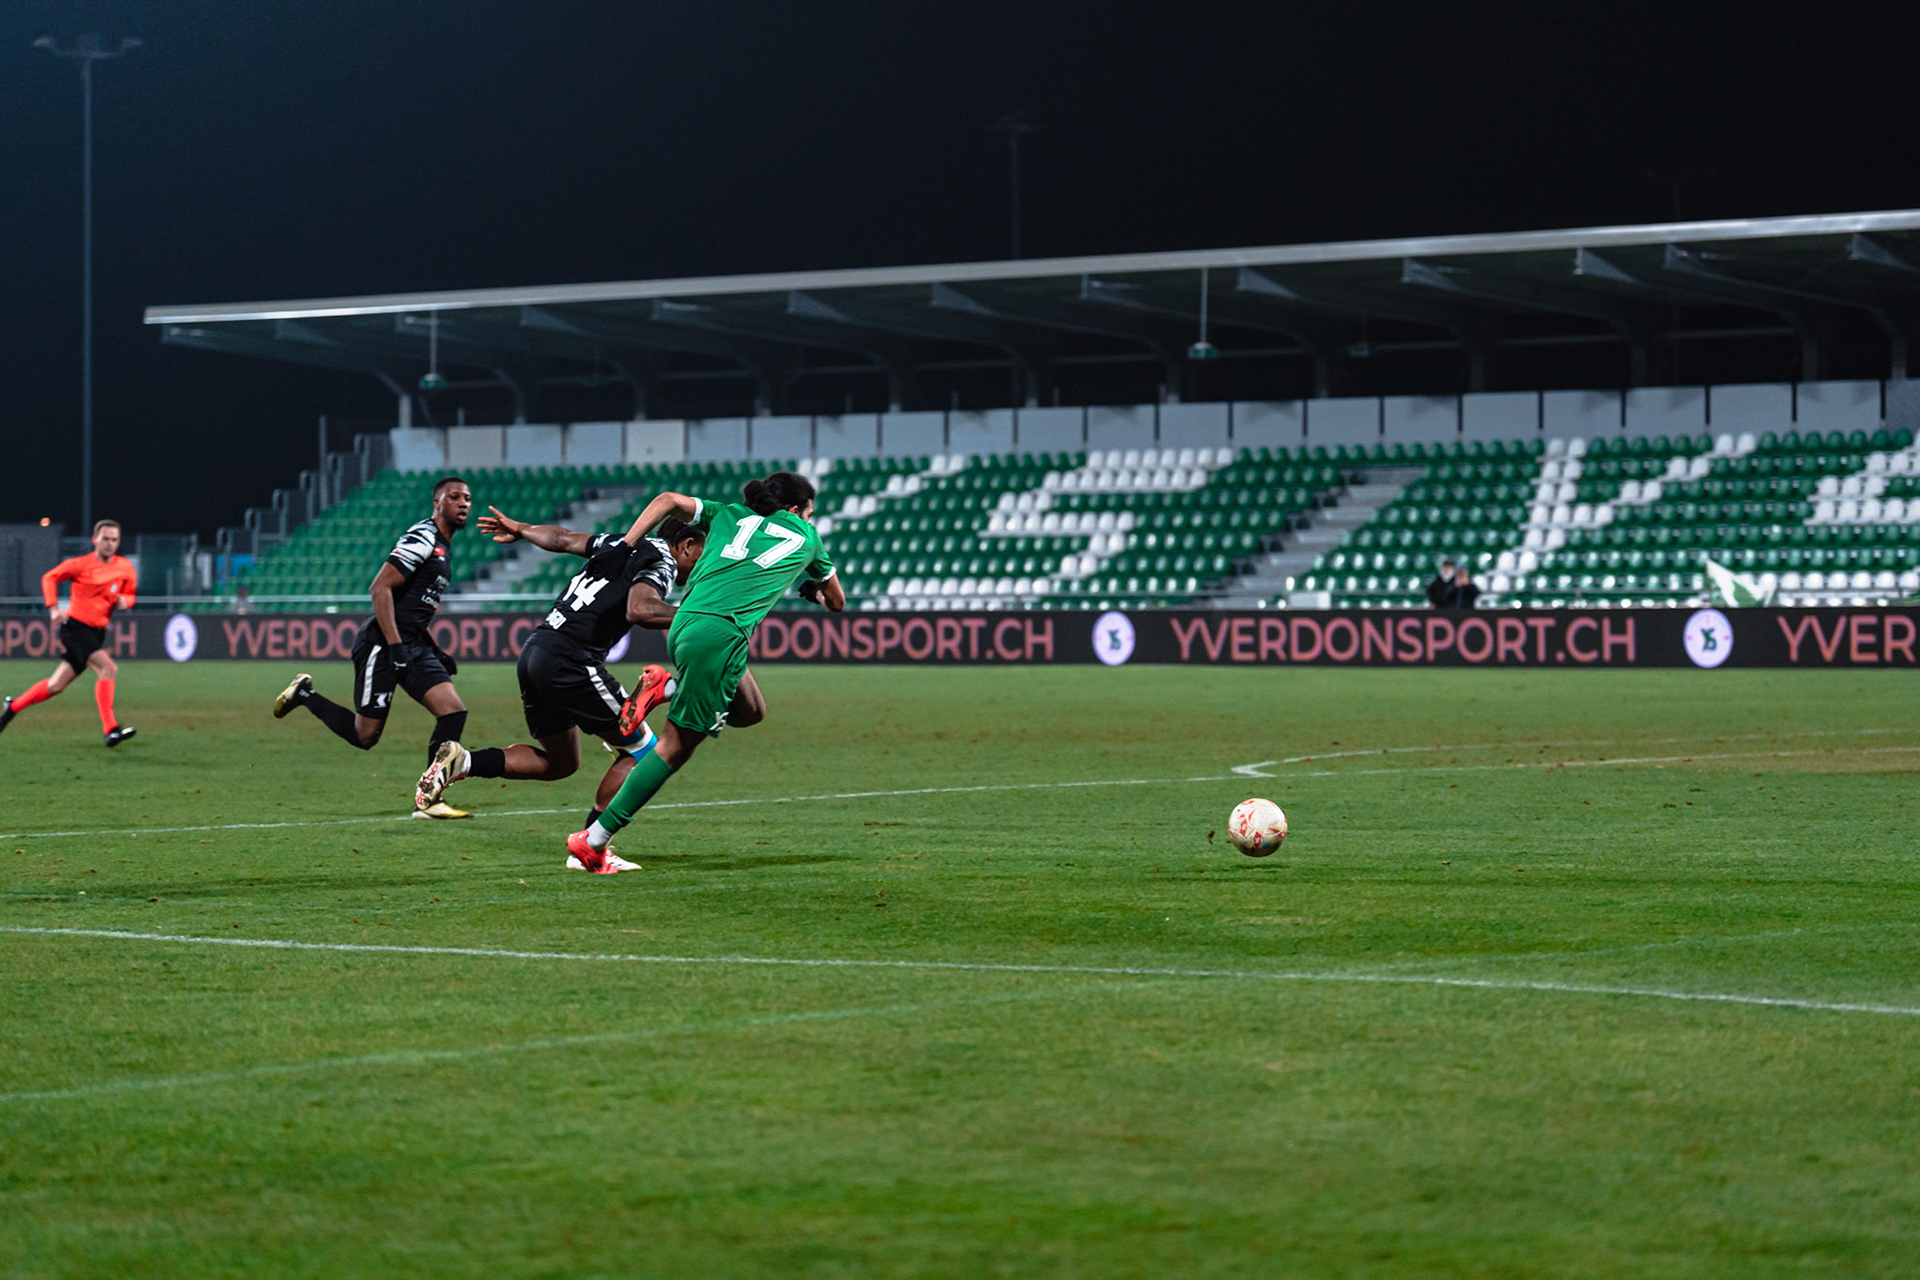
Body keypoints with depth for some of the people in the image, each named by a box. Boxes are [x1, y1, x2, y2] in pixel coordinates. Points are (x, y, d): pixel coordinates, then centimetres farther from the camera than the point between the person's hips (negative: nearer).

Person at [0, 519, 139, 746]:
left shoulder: (125, 567, 5)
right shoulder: (81, 564, -7)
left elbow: (130, 595, 18)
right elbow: (49, 578, 4)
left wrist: (124, 600, -7)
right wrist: (54, 608, -8)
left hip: (97, 633, 6)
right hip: (75, 626, -6)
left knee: (56, 686, 11)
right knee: (108, 669, -25)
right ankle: (110, 730, -30)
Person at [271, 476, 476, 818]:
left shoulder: (443, 549, 19)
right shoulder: (422, 539, -12)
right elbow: (380, 588, -19)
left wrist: (437, 653, 21)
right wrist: (395, 646, -24)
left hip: (414, 647, 9)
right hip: (382, 645, -9)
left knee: (453, 711, -8)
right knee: (365, 735, -3)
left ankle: (428, 801, -5)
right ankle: (305, 695, 20)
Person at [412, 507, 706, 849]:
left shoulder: (622, 544, 21)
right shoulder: (662, 561, -4)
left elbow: (563, 538, 34)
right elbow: (639, 610, -23)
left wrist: (520, 529, 49)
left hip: (534, 654, 9)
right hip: (570, 660, -9)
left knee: (559, 763, 21)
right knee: (640, 751, 1)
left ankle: (462, 761, 6)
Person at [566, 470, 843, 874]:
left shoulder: (728, 514, 26)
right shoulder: (807, 537, 19)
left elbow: (668, 500, 12)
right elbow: (837, 602, 32)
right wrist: (810, 590, 53)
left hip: (684, 624, 6)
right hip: (720, 633, -6)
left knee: (751, 711, 25)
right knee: (675, 748, -1)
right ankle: (593, 842, -2)